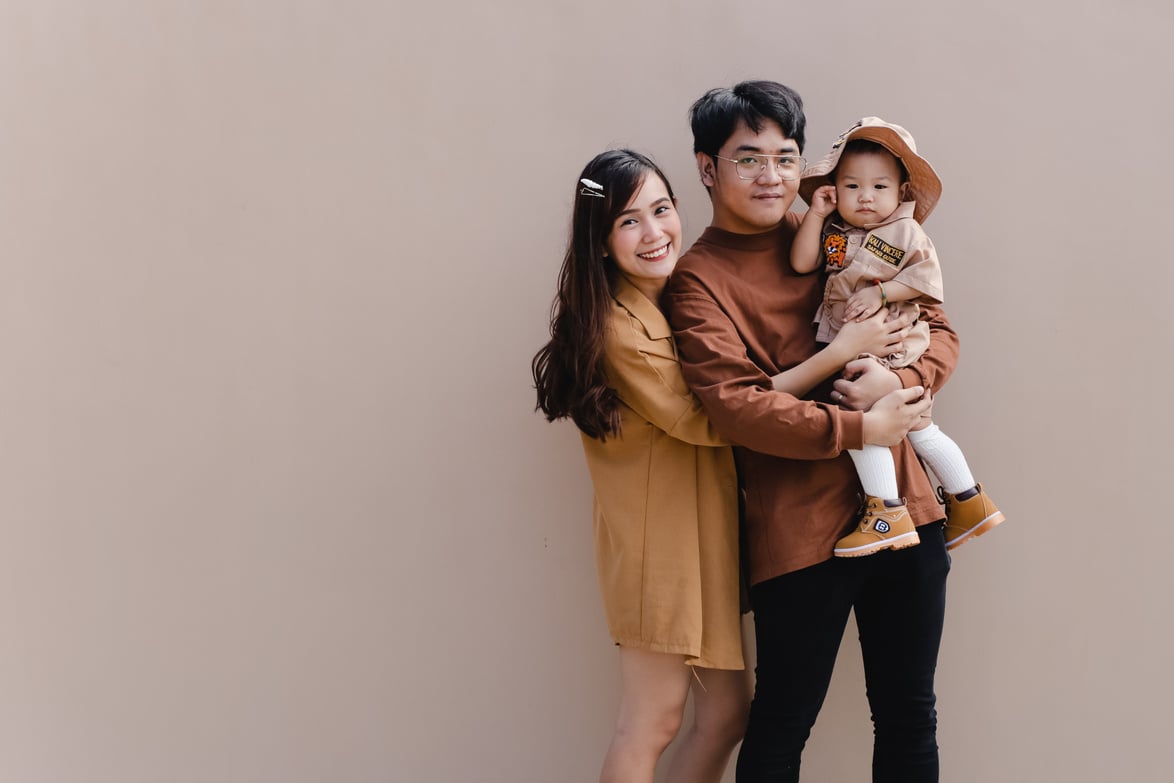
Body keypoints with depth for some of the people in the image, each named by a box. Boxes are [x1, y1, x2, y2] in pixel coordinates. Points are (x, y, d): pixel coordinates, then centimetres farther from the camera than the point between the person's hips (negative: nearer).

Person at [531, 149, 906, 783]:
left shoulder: (683, 296, 11)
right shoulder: (619, 326, -18)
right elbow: (702, 419, -21)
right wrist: (837, 354, -21)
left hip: (705, 526, 9)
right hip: (657, 534, -9)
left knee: (725, 713, 12)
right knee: (652, 723, -1)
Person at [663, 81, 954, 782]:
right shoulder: (698, 278, -4)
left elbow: (937, 330, 9)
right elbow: (734, 405, -17)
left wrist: (899, 381, -13)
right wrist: (860, 428, -18)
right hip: (799, 532, -5)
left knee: (910, 718, 15)